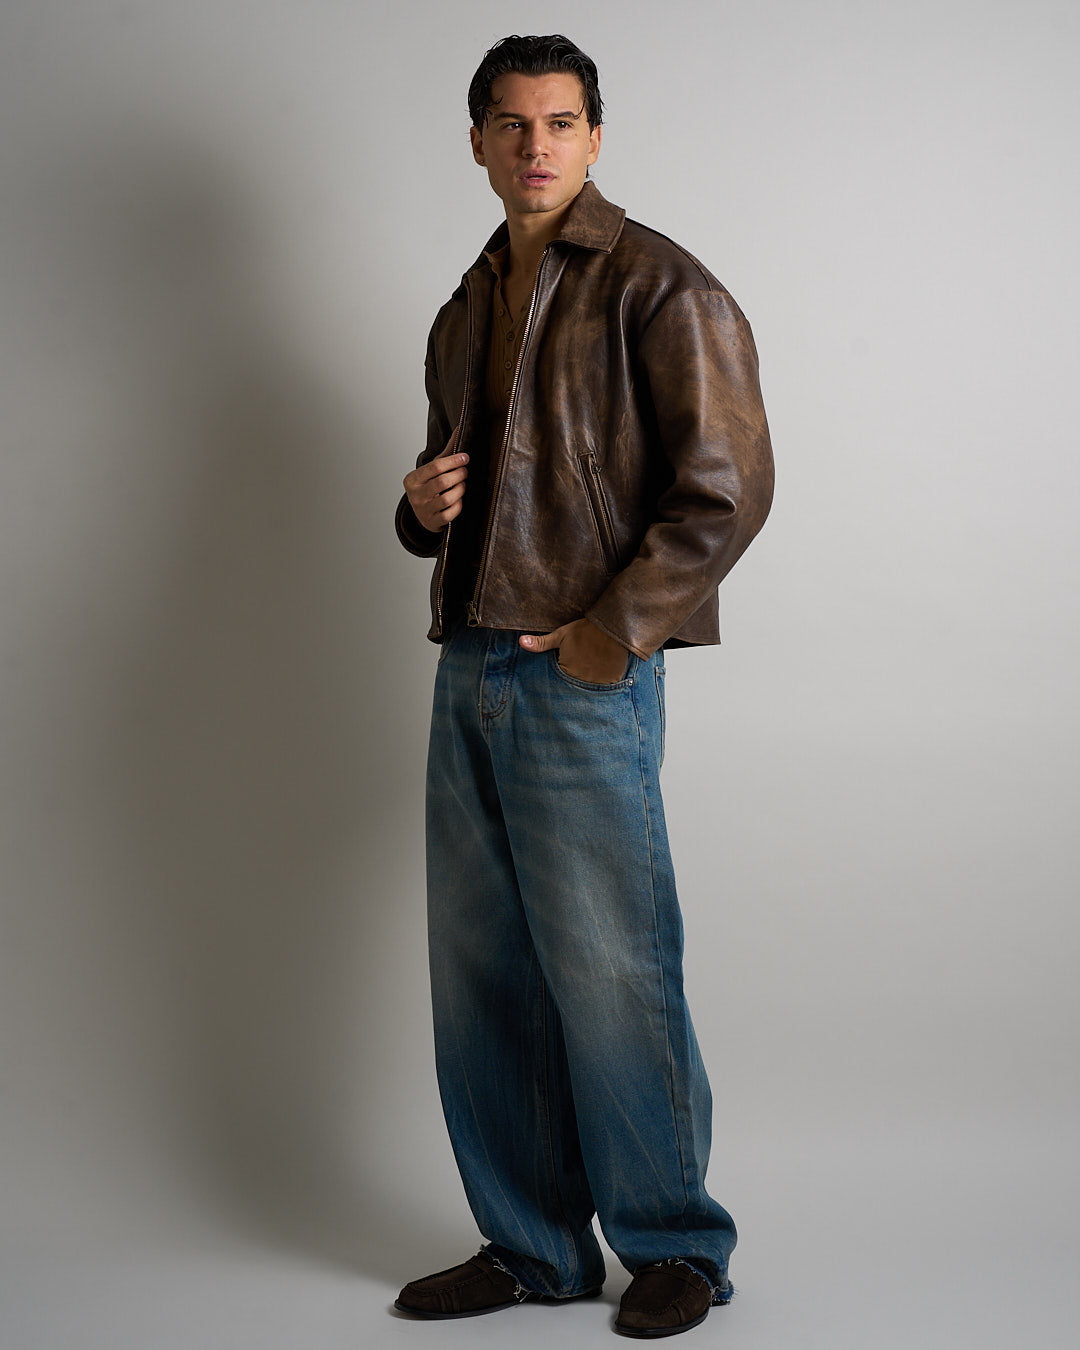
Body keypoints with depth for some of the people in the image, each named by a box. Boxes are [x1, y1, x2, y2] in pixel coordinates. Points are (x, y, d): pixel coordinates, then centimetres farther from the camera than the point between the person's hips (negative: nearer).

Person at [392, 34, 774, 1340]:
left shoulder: (658, 285, -3)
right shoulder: (465, 313, 19)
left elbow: (730, 484, -11)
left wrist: (609, 632, -14)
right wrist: (422, 506, 5)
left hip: (585, 678, -7)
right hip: (468, 670, 7)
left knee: (609, 976, -3)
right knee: (480, 976, 9)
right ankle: (531, 1246, 22)